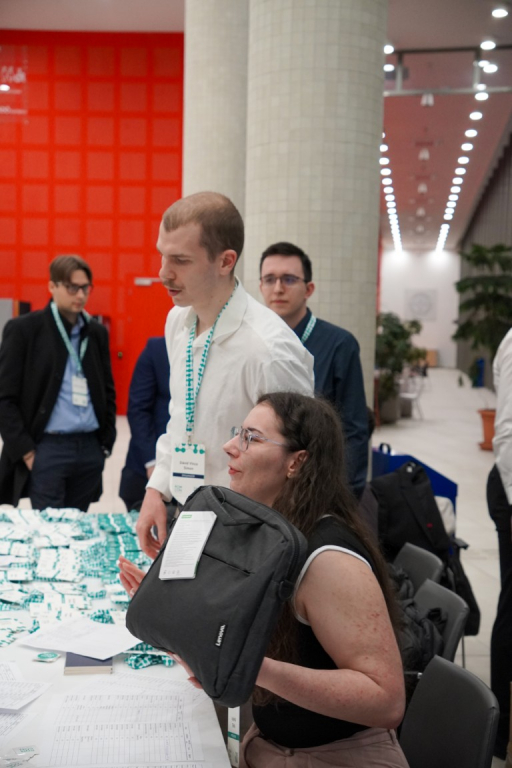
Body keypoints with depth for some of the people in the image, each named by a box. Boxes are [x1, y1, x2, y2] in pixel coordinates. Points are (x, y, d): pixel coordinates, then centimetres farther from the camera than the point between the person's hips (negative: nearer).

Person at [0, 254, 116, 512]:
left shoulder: (97, 332, 11)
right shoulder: (23, 329, -3)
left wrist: (106, 442, 9)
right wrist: (26, 452, -10)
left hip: (90, 448, 5)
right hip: (47, 449, -4)